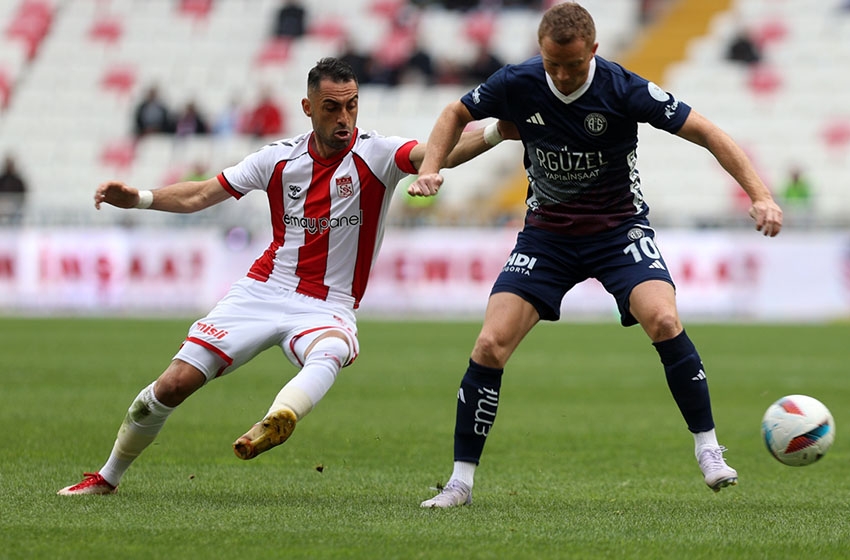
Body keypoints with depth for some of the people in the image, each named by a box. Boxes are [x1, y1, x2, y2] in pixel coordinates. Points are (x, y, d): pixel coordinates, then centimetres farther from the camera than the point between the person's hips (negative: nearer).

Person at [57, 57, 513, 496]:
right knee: (174, 384, -4)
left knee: (328, 353, -39)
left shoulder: (376, 155, -8)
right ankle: (107, 477, 16)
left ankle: (279, 420, -68)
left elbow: (440, 153, -27)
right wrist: (137, 198, -3)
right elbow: (199, 196, 11)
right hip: (262, 291, 3)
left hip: (327, 308, -3)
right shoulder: (280, 158, 3)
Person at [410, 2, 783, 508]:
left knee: (664, 320, -28)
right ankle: (461, 480, 0)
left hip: (619, 228, -2)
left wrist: (760, 196, -25)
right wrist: (430, 170, -10)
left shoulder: (623, 89, -20)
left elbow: (706, 132, -16)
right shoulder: (518, 85, -13)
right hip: (546, 234, 2)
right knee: (490, 346, -12)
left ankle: (709, 450, -13)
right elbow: (458, 114, 7)